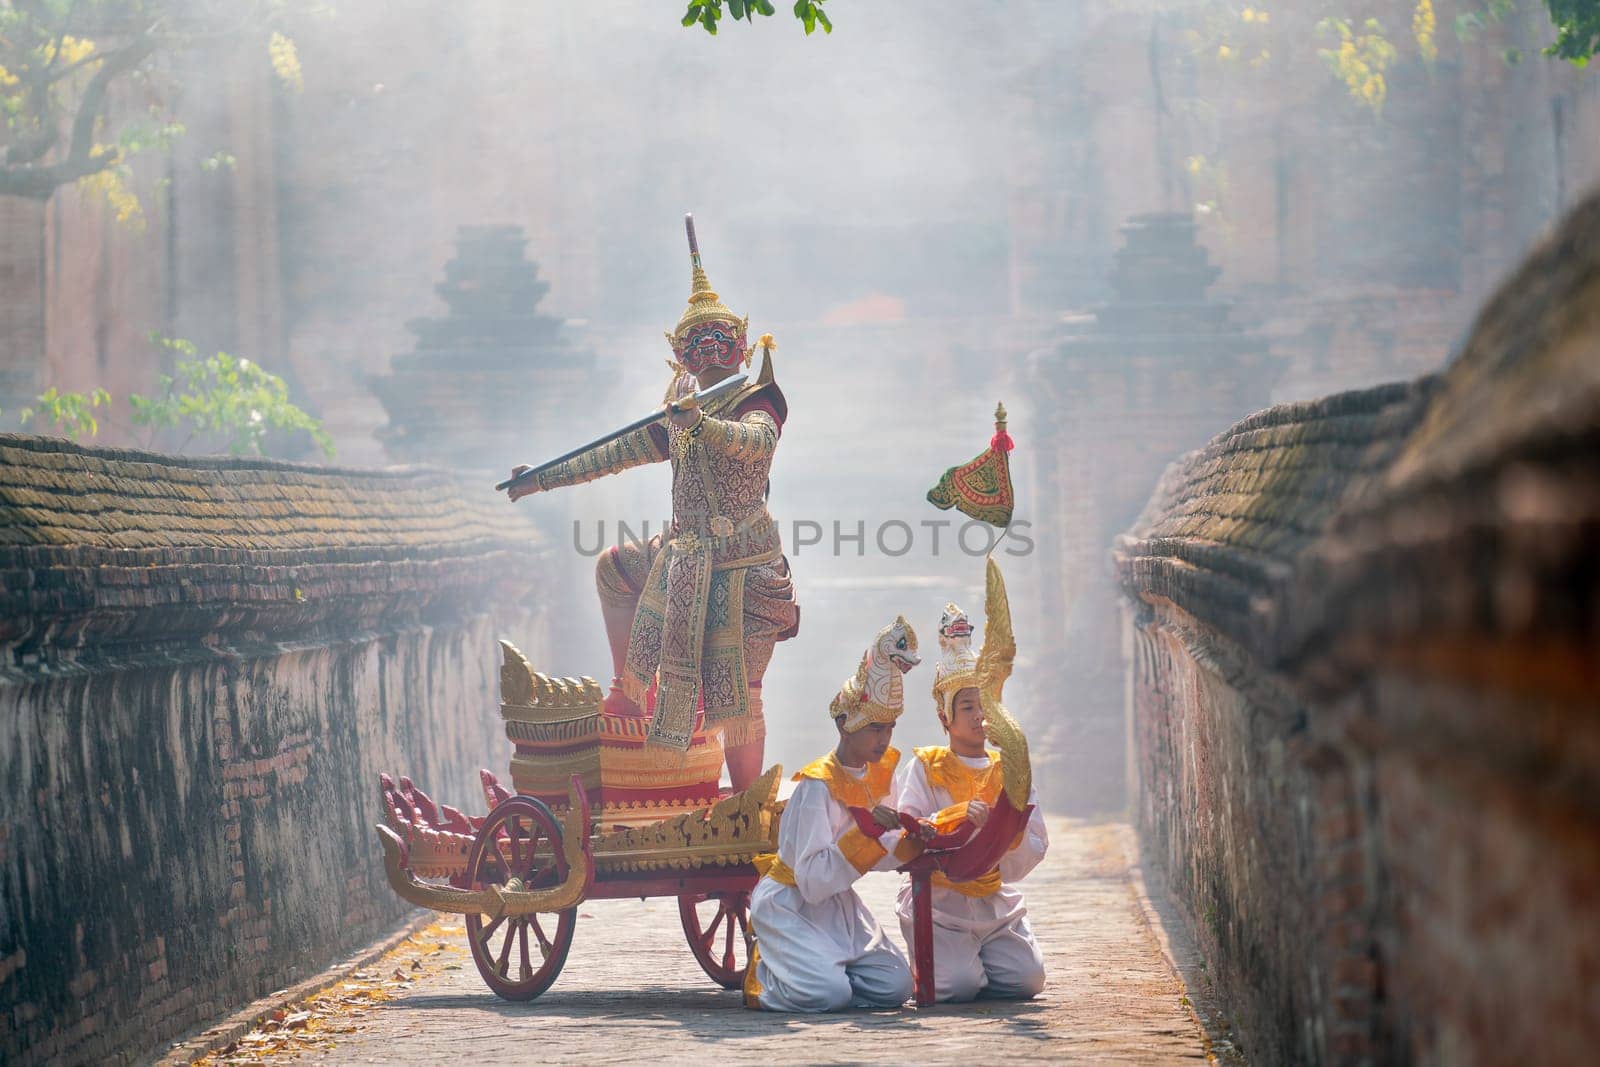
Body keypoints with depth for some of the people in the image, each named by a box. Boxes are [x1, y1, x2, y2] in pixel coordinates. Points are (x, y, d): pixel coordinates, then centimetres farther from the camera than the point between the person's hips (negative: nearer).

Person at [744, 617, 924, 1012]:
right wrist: (865, 829, -34)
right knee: (828, 994, -26)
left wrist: (910, 842, -10)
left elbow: (875, 855, 10)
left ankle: (807, 966, 13)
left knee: (895, 986, -6)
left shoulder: (876, 775, 3)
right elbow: (814, 879, -28)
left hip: (836, 905, 8)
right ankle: (761, 974, 4)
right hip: (789, 903, -8)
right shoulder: (818, 785, -22)